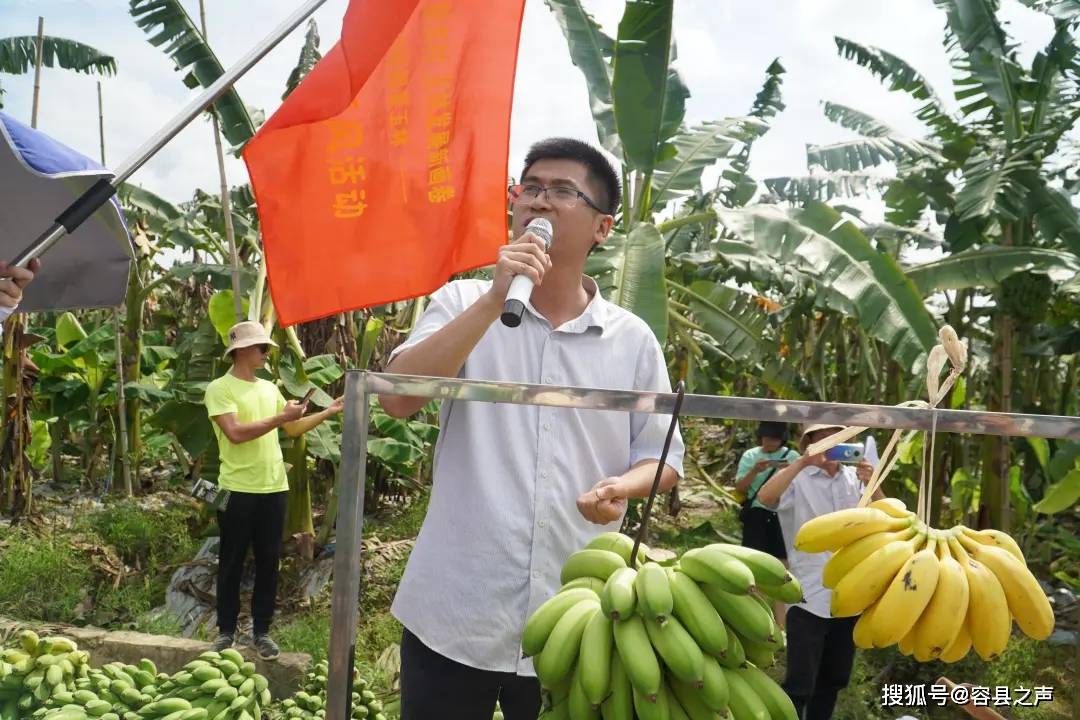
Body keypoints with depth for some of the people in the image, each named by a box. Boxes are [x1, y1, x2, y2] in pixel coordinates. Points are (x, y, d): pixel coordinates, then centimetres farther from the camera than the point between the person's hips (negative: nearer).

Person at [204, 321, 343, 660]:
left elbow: (294, 429, 18)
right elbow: (236, 432, -19)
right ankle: (226, 630, 20)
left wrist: (328, 411, 9)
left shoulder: (269, 388, 13)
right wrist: (280, 417, -18)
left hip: (274, 488, 5)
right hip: (237, 490, -5)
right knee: (232, 564, 7)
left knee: (268, 563, 9)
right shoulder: (220, 388, -7)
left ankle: (261, 630, 19)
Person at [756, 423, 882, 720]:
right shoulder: (798, 478, -6)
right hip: (809, 598, -5)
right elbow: (765, 497, -26)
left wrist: (873, 485, -17)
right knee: (800, 684, -5)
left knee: (834, 679, 18)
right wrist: (803, 462, -30)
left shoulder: (855, 478, 7)